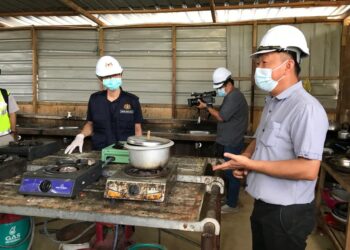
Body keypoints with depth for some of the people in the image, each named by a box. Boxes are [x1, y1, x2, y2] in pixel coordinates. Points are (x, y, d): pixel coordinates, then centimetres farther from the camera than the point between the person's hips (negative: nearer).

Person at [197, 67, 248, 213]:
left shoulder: (234, 97, -19)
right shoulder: (230, 96, 14)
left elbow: (221, 117, -20)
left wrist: (207, 106, -9)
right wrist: (209, 106, 2)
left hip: (232, 143, -10)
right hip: (226, 142, 10)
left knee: (231, 173, -1)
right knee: (225, 171, 19)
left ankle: (232, 205, 11)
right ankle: (226, 197, 33)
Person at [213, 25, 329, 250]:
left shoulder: (306, 108, -23)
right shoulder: (272, 102, 7)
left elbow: (309, 169, -29)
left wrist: (251, 164, -25)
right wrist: (245, 157, -3)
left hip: (287, 212, -8)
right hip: (263, 205, 8)